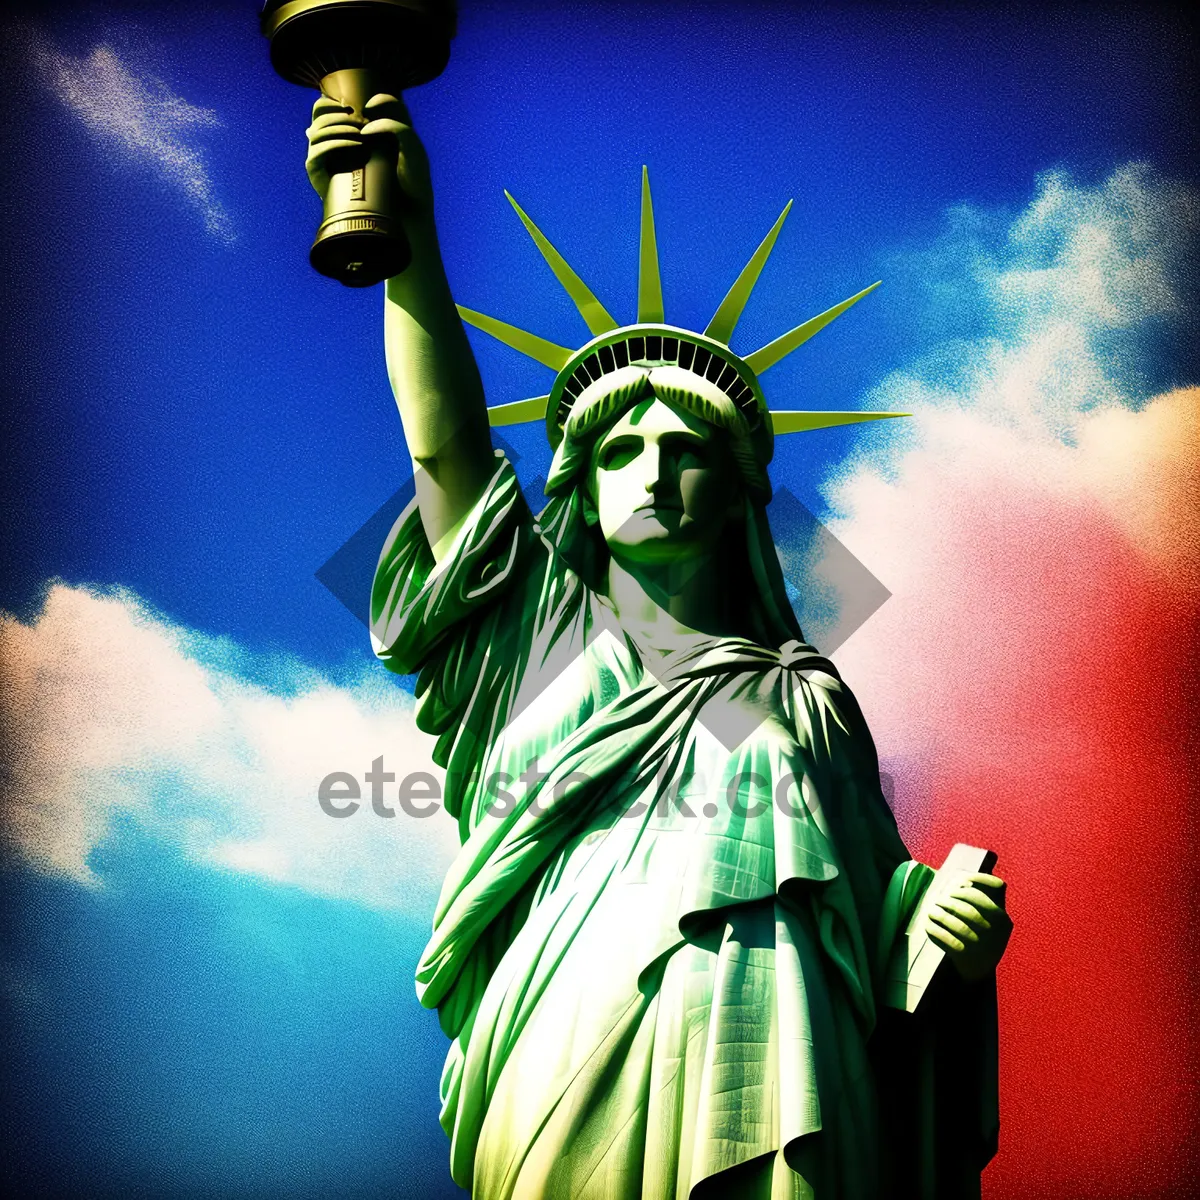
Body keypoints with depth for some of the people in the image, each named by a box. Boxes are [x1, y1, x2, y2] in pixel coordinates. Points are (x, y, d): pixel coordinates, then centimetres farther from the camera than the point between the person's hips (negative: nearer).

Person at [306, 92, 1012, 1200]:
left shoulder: (808, 698, 21)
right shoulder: (543, 629, 19)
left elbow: (877, 908, 18)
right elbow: (444, 441, 7)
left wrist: (957, 930, -5)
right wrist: (413, 237, -2)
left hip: (764, 1083, 1)